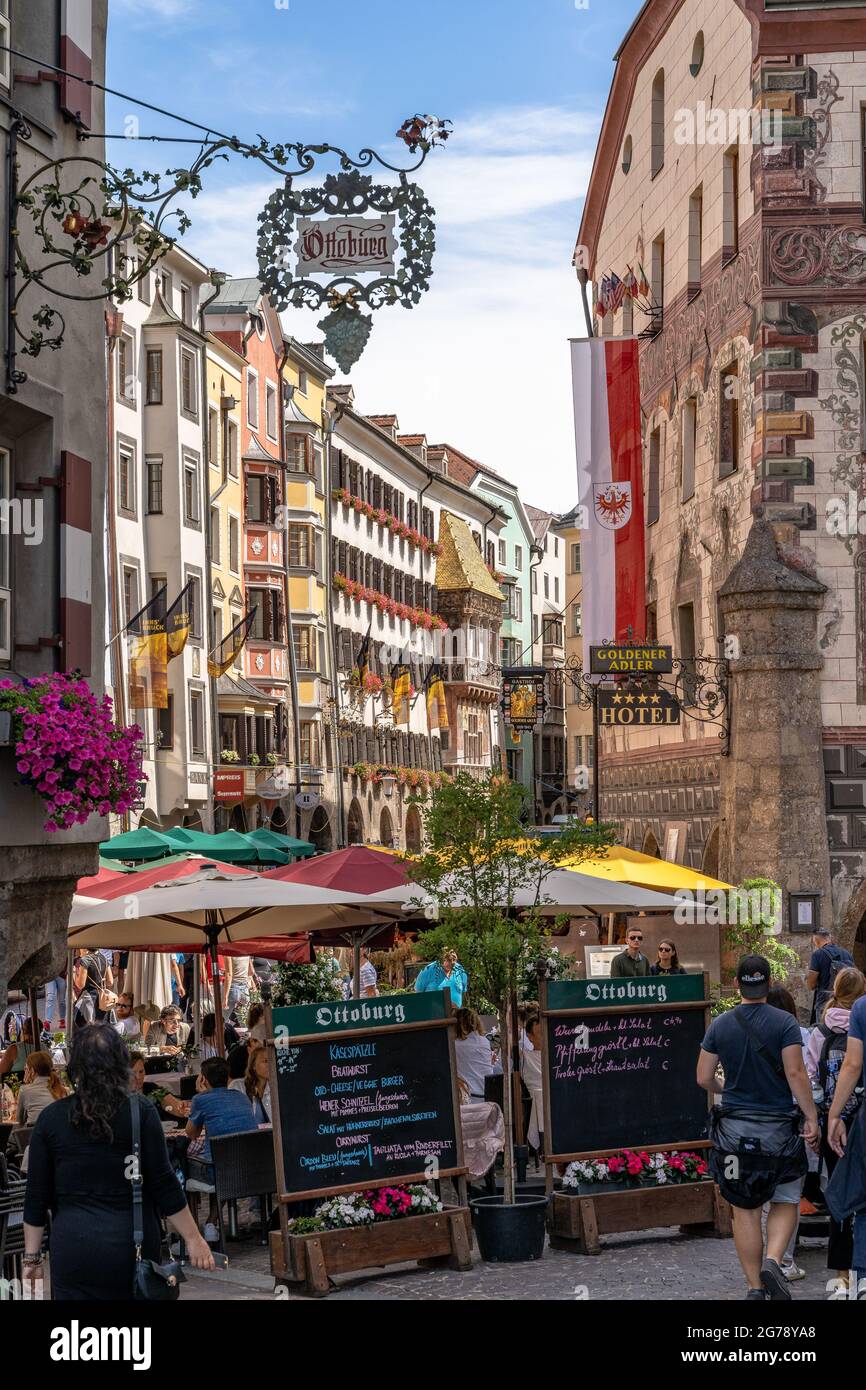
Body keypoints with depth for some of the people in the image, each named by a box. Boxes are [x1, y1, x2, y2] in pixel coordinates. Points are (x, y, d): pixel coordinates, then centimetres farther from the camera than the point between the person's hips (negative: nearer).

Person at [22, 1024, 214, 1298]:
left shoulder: (50, 1118, 1)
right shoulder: (140, 1111, -4)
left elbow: (37, 1196, 4)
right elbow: (163, 1183, -5)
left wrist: (32, 1257, 11)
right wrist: (193, 1239, 1)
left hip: (73, 1249, 1)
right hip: (132, 1245, 0)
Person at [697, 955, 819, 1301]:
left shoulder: (720, 1025, 1)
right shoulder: (784, 1023, -8)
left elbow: (704, 1078, 3)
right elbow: (795, 1074, -14)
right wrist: (811, 1118, -9)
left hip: (734, 1128, 2)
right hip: (777, 1127, -2)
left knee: (745, 1209, 7)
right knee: (785, 1202, 12)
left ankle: (755, 1286, 8)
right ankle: (773, 1260, -12)